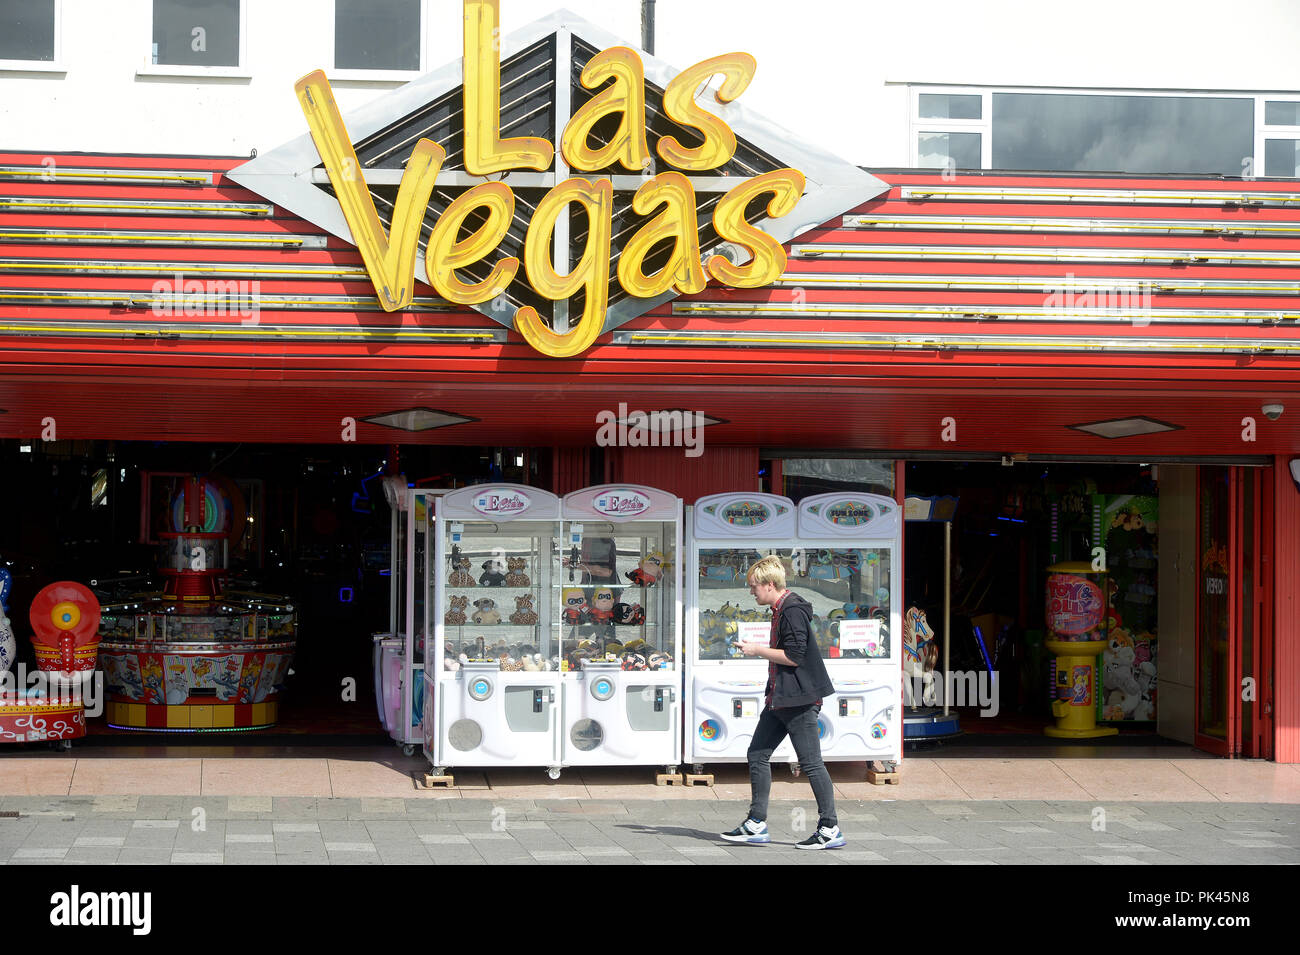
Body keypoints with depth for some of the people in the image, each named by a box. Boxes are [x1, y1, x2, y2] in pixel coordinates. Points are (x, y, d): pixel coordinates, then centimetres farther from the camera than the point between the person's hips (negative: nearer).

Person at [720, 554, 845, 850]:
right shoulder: (780, 610, 15)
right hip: (780, 699, 11)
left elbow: (794, 656, -22)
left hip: (799, 700, -11)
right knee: (757, 755, 9)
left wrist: (758, 650, -13)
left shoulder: (793, 610, -16)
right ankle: (757, 823, 14)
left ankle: (830, 829, 0)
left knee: (810, 762, -6)